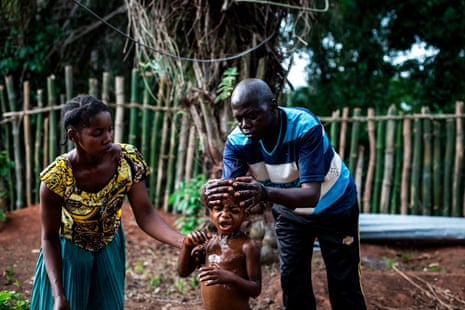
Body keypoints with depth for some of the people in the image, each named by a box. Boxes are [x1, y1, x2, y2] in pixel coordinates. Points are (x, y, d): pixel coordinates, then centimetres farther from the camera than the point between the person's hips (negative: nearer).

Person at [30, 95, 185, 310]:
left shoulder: (128, 160, -24)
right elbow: (49, 238, -19)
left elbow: (145, 214, -19)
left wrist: (184, 241, -36)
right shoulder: (57, 177, -30)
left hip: (109, 250, 3)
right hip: (68, 253, -3)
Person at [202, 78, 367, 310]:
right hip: (289, 212, 4)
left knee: (344, 287, 1)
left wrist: (265, 193, -64)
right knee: (293, 287, 6)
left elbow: (312, 194, -45)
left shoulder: (305, 127, -37)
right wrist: (212, 194, -60)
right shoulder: (237, 141, -24)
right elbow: (230, 192, -34)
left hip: (334, 206, -4)